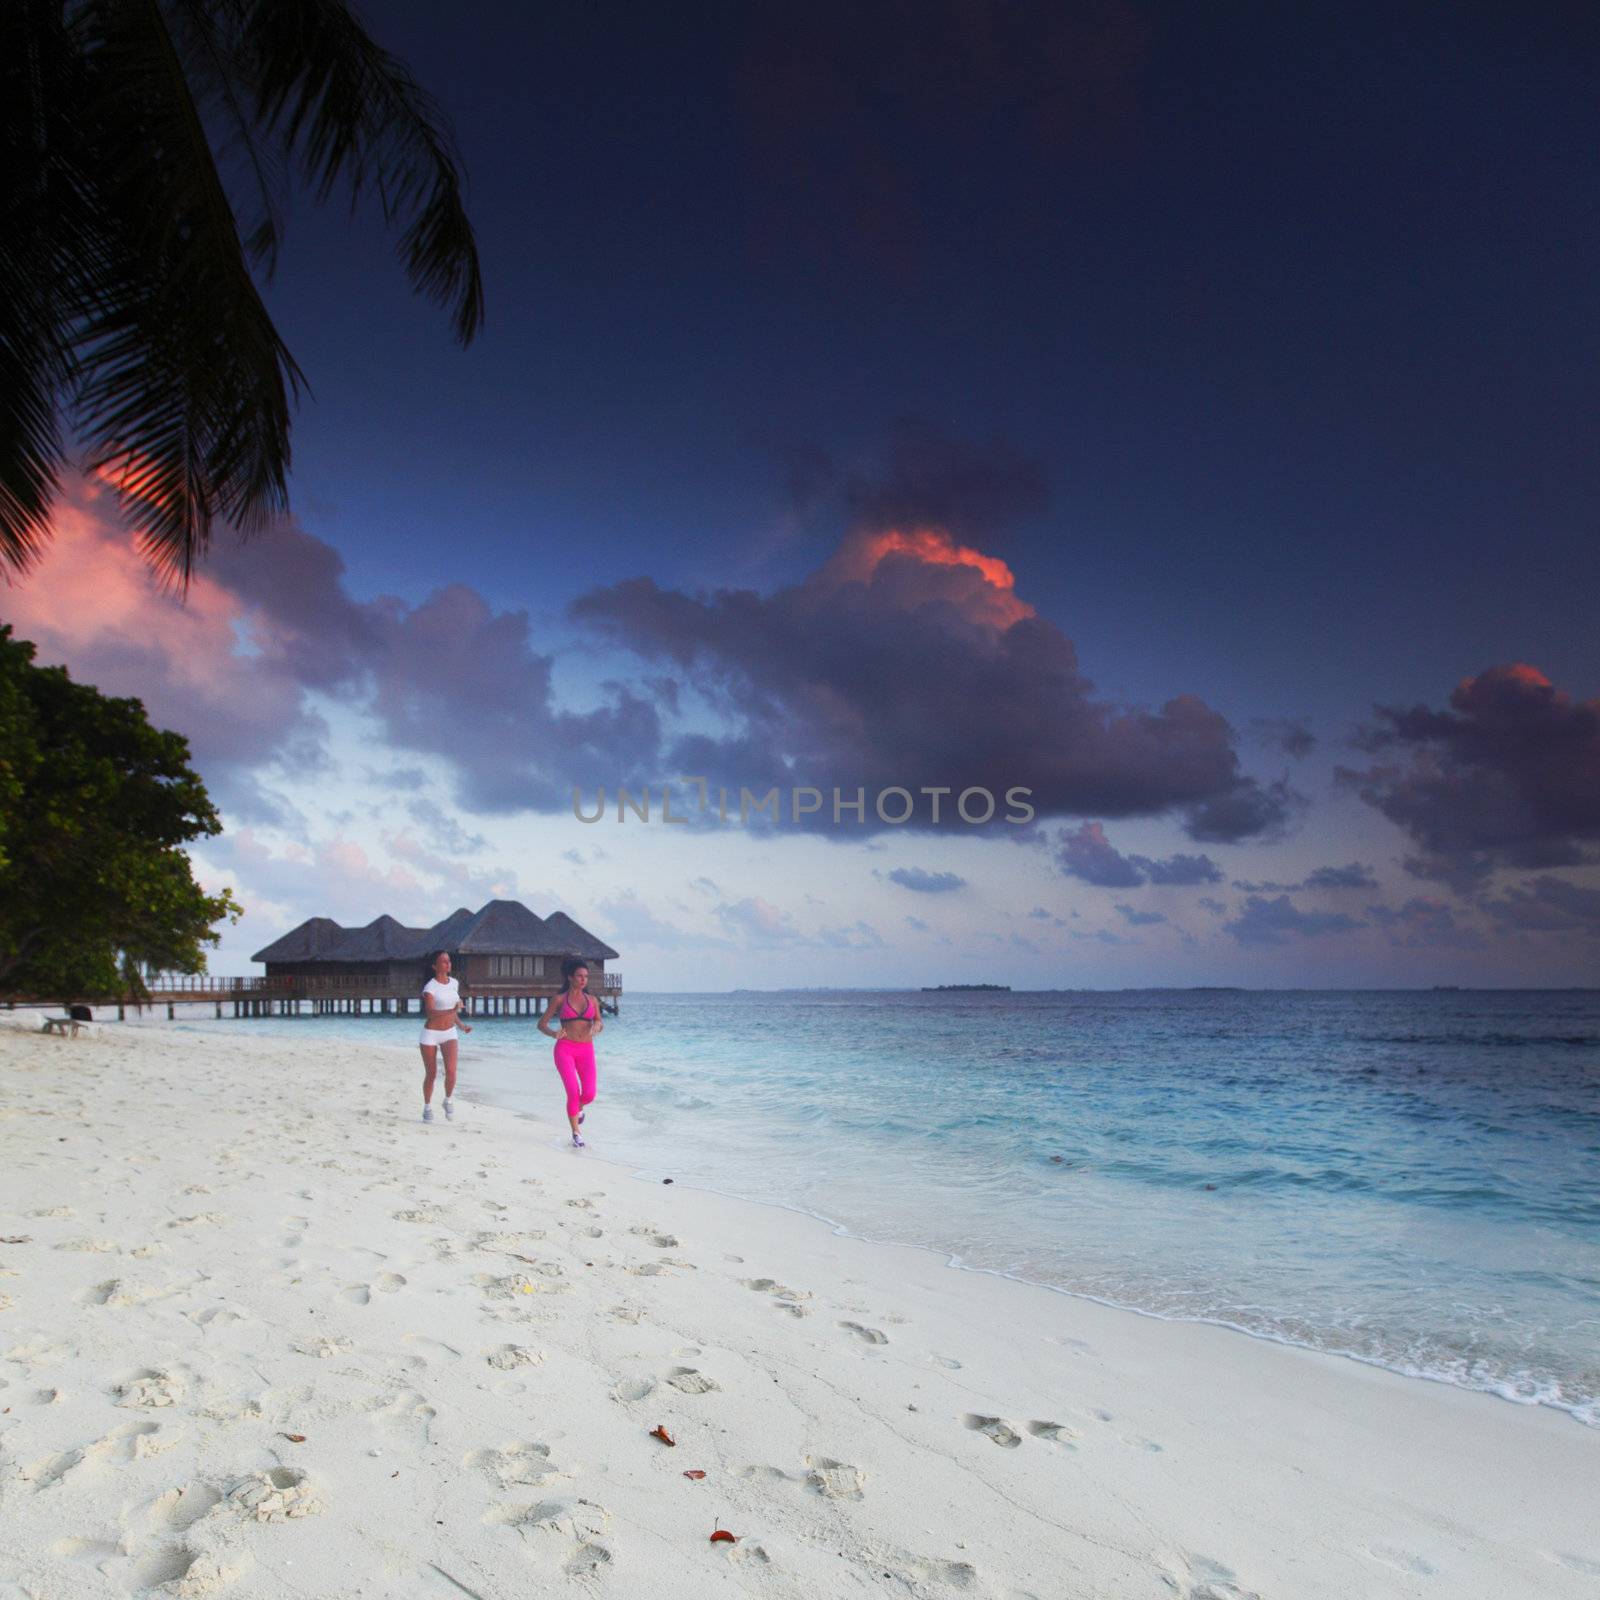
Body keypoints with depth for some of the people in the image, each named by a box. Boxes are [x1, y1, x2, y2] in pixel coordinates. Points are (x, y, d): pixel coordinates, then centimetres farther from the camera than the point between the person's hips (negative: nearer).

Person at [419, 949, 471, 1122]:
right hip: (431, 1034, -3)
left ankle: (449, 1101, 9)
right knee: (431, 1074, 6)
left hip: (449, 1033, 3)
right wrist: (452, 1011, -44)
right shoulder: (430, 988, -16)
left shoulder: (454, 983, 3)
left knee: (451, 1070, -16)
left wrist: (460, 1025, 18)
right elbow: (430, 1013, -30)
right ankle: (427, 1108, 28)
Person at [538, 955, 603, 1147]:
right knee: (573, 1091, -16)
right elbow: (542, 1024, 4)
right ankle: (576, 1134, 2)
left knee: (589, 1095, -7)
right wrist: (553, 1033, -18)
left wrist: (597, 1025, -14)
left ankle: (578, 1107, 31)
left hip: (586, 1050, 3)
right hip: (565, 1049, -3)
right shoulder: (560, 999, 2)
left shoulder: (592, 999, 10)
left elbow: (600, 1023, 11)